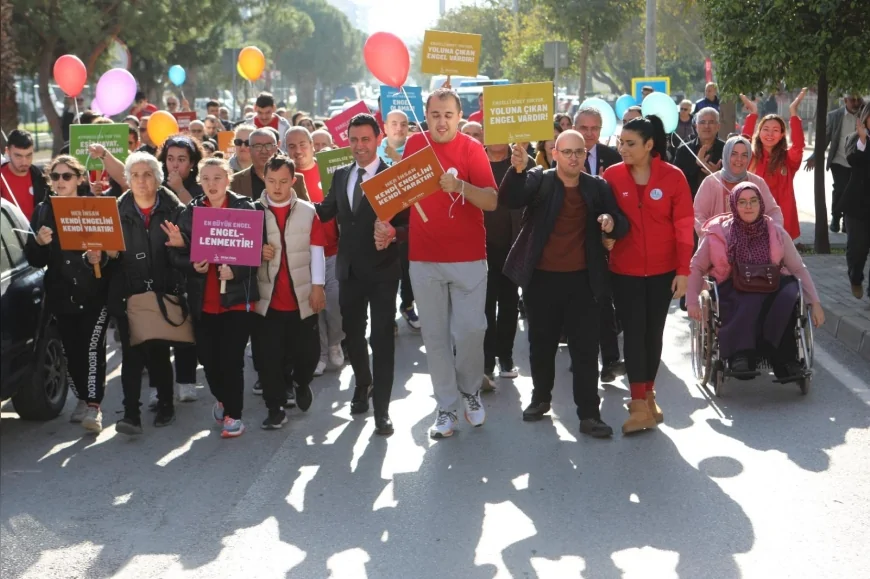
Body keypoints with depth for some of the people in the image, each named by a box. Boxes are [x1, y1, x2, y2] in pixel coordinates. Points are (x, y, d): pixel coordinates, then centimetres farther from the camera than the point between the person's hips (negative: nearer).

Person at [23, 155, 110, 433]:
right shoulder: (43, 211, 7)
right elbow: (34, 259, 5)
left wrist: (100, 258, -22)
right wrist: (39, 242, -15)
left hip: (94, 293, -3)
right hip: (61, 294, 3)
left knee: (92, 348, -11)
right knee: (71, 351, 8)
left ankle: (94, 407, -8)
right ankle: (83, 400, 24)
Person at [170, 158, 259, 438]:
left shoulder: (245, 208, -3)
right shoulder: (190, 212, 6)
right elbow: (177, 254, 5)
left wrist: (235, 270, -20)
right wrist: (192, 266, -16)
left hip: (236, 296, -3)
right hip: (203, 299, 3)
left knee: (231, 358, -5)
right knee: (207, 356, 8)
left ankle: (233, 414, 11)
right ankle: (222, 399, 36)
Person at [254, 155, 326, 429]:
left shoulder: (308, 211, 3)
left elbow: (316, 251, 2)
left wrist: (317, 286, -3)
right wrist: (256, 252, -14)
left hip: (302, 297, 0)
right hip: (267, 299, 0)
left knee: (307, 351, 6)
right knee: (268, 356, -1)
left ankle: (301, 383, 37)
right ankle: (275, 409, 11)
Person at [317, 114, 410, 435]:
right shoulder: (340, 175, 8)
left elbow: (409, 220, -12)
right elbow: (325, 212, 8)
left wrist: (393, 232, -31)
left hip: (382, 270, -5)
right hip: (350, 269, 5)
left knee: (382, 337, -2)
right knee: (352, 333, 17)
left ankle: (381, 408, 4)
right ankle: (363, 384, 42)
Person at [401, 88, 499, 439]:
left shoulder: (471, 148, -6)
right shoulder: (415, 144, 3)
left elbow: (492, 201, -15)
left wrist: (460, 185, -31)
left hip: (468, 257, -2)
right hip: (424, 258, 3)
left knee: (471, 330, -4)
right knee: (435, 335, 4)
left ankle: (470, 391, 23)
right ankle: (446, 408, 14)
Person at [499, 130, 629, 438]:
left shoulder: (598, 187, 3)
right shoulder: (538, 180, -4)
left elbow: (621, 225, 4)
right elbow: (509, 200, -21)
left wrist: (612, 222, -21)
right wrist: (517, 169, -41)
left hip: (582, 279, 1)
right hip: (542, 278, -1)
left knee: (585, 348, 1)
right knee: (541, 343, 14)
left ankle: (589, 414, 6)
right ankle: (541, 397, 33)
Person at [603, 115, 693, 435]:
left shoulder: (673, 177, -7)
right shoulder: (611, 175, -5)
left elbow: (684, 226, -5)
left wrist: (683, 270, -7)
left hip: (662, 270, 0)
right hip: (625, 270, 0)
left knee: (653, 332, 10)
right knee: (634, 333, -2)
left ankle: (647, 395, 25)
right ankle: (640, 405, 0)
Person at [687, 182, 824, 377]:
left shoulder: (775, 232, 8)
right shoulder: (719, 232, 2)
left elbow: (799, 269, 10)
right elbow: (696, 268, 8)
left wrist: (815, 302, 0)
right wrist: (692, 301, -6)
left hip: (769, 292, 3)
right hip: (733, 293, -2)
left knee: (790, 290, -33)